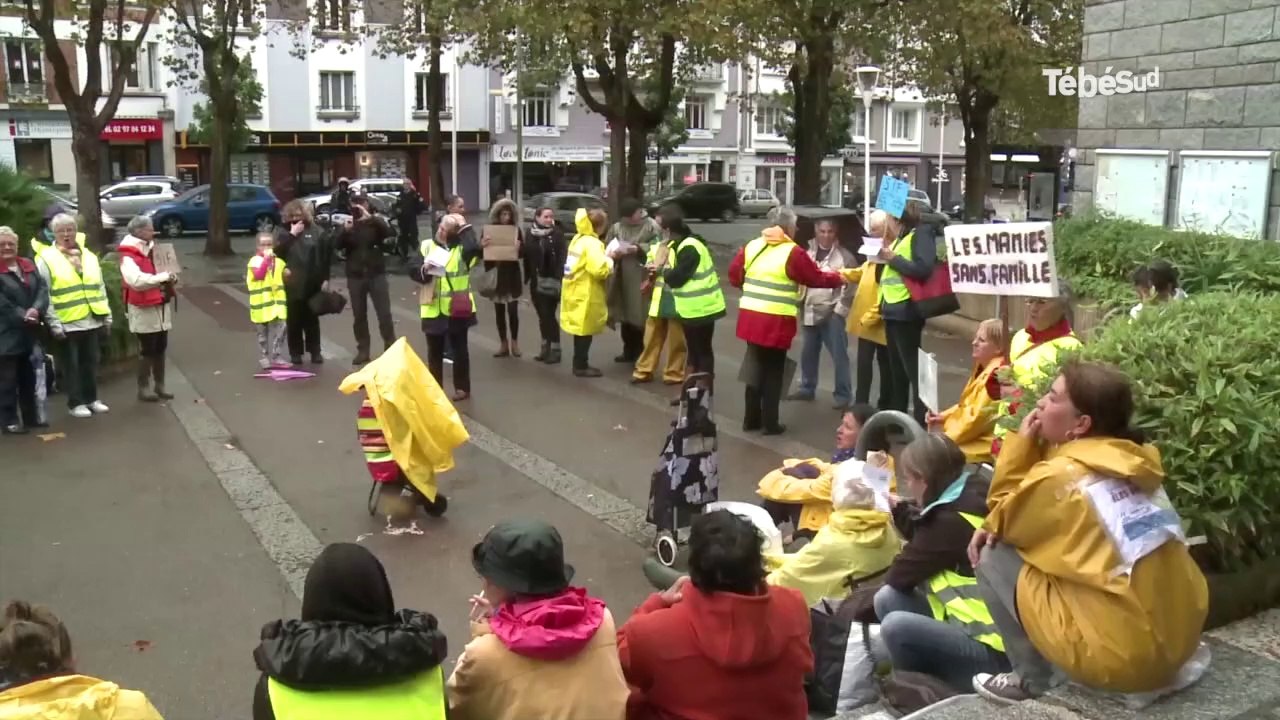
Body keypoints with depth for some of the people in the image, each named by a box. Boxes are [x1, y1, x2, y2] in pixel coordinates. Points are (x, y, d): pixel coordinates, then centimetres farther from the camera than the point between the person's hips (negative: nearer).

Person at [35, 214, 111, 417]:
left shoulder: (89, 256, 12)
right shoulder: (46, 259, -4)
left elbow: (100, 288, 15)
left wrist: (107, 315, 10)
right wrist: (54, 323, -13)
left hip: (92, 321, 5)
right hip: (67, 324, -4)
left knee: (91, 362, 12)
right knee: (72, 364, 4)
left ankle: (91, 399, 24)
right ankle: (76, 403, 13)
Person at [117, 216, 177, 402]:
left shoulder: (152, 250, 13)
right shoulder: (128, 257, -15)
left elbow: (163, 270, 21)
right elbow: (136, 280, -31)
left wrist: (171, 279, -1)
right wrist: (162, 277, -35)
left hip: (161, 306, 8)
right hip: (144, 310, -8)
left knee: (160, 349, 13)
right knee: (147, 350, -1)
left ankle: (159, 385, 22)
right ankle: (144, 388, 10)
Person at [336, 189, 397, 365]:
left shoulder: (375, 222, 2)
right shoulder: (348, 223, 7)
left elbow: (390, 232, -19)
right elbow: (338, 245, -5)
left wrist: (370, 217, -28)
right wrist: (346, 230, -23)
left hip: (376, 274, -2)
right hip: (355, 276, 2)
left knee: (384, 314, -4)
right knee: (359, 315, 6)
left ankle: (391, 349, 4)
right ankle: (363, 351, 14)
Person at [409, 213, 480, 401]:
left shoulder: (462, 248, -2)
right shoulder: (426, 246, 4)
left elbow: (474, 248, -26)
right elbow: (412, 268, 0)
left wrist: (465, 227, -16)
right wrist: (424, 270, -20)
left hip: (457, 308, -2)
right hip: (433, 309, 2)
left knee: (459, 348, 8)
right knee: (434, 350, 12)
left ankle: (462, 388, 19)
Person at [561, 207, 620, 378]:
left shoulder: (577, 239, 10)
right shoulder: (592, 244, -19)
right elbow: (600, 270, -26)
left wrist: (604, 257, 7)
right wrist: (609, 258, -10)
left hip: (575, 291, 9)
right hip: (585, 294, -9)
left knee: (580, 328, 16)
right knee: (585, 330, 0)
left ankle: (579, 363, 24)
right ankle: (581, 366, 7)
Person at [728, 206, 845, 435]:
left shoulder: (751, 246, 7)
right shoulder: (793, 253, -10)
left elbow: (734, 274, 13)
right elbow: (816, 278, -3)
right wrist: (839, 278, 13)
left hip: (751, 316, 6)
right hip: (776, 321, -5)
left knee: (756, 367, 16)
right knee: (773, 370, 5)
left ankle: (751, 419, 21)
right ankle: (770, 423, 10)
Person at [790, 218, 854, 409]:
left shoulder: (844, 256, -4)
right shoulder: (808, 251, 8)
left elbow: (850, 286, -5)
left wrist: (840, 309, -11)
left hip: (833, 312, -5)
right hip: (809, 311, 5)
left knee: (839, 355, -4)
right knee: (808, 352, 14)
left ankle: (843, 394, 2)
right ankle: (807, 388, 29)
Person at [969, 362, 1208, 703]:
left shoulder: (1061, 474, -15)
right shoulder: (1132, 462, 8)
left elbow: (1002, 520, 3)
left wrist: (1022, 442, 2)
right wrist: (998, 527, 8)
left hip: (1123, 655, -8)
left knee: (993, 556, 2)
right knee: (1050, 547, 23)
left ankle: (1035, 680, 11)